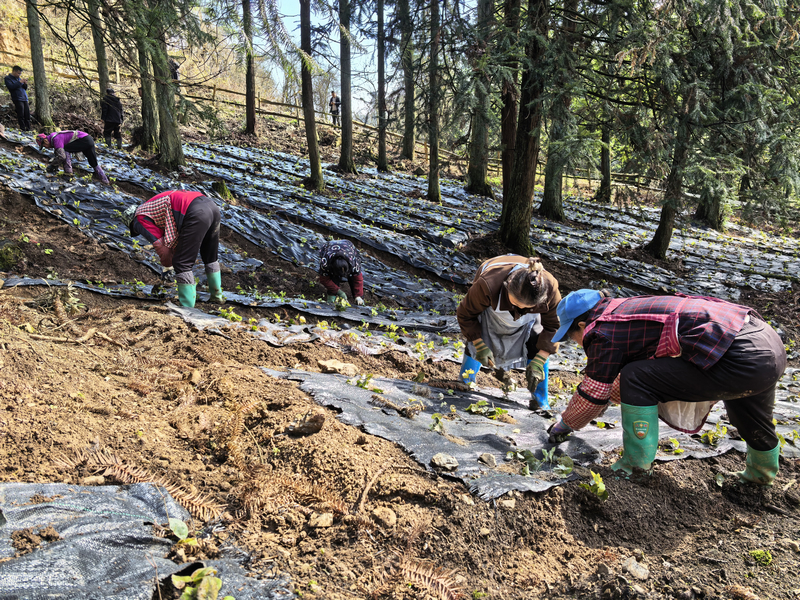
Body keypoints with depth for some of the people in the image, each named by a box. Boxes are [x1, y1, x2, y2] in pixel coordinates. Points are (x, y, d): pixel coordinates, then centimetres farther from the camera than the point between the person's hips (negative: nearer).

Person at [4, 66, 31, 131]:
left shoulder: (18, 78, 21)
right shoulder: (8, 78, 3)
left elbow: (24, 88, 24)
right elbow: (11, 87, -13)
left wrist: (25, 84, 3)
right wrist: (19, 82, -12)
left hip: (25, 98, 6)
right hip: (17, 99, -6)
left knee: (27, 115, 1)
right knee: (21, 116, -10)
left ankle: (28, 129, 5)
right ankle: (23, 130, -7)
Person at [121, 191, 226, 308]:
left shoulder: (140, 220, 8)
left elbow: (161, 246, 5)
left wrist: (167, 263, 23)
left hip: (196, 214, -9)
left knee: (182, 264, 1)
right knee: (210, 257, 27)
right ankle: (217, 295, 43)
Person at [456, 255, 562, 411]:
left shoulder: (549, 288, -41)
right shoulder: (488, 285, -46)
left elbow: (552, 326, -23)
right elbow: (466, 315, -25)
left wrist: (538, 362, -30)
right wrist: (480, 346, -29)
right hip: (490, 306, -1)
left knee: (537, 350, -14)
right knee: (475, 347, -3)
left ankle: (540, 403, 0)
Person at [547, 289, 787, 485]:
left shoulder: (605, 332, -6)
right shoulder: (626, 310, 22)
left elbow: (593, 394, 2)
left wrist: (564, 425, 19)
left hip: (739, 360, -10)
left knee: (638, 380, -5)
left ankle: (636, 469, 7)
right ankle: (762, 472, 61)